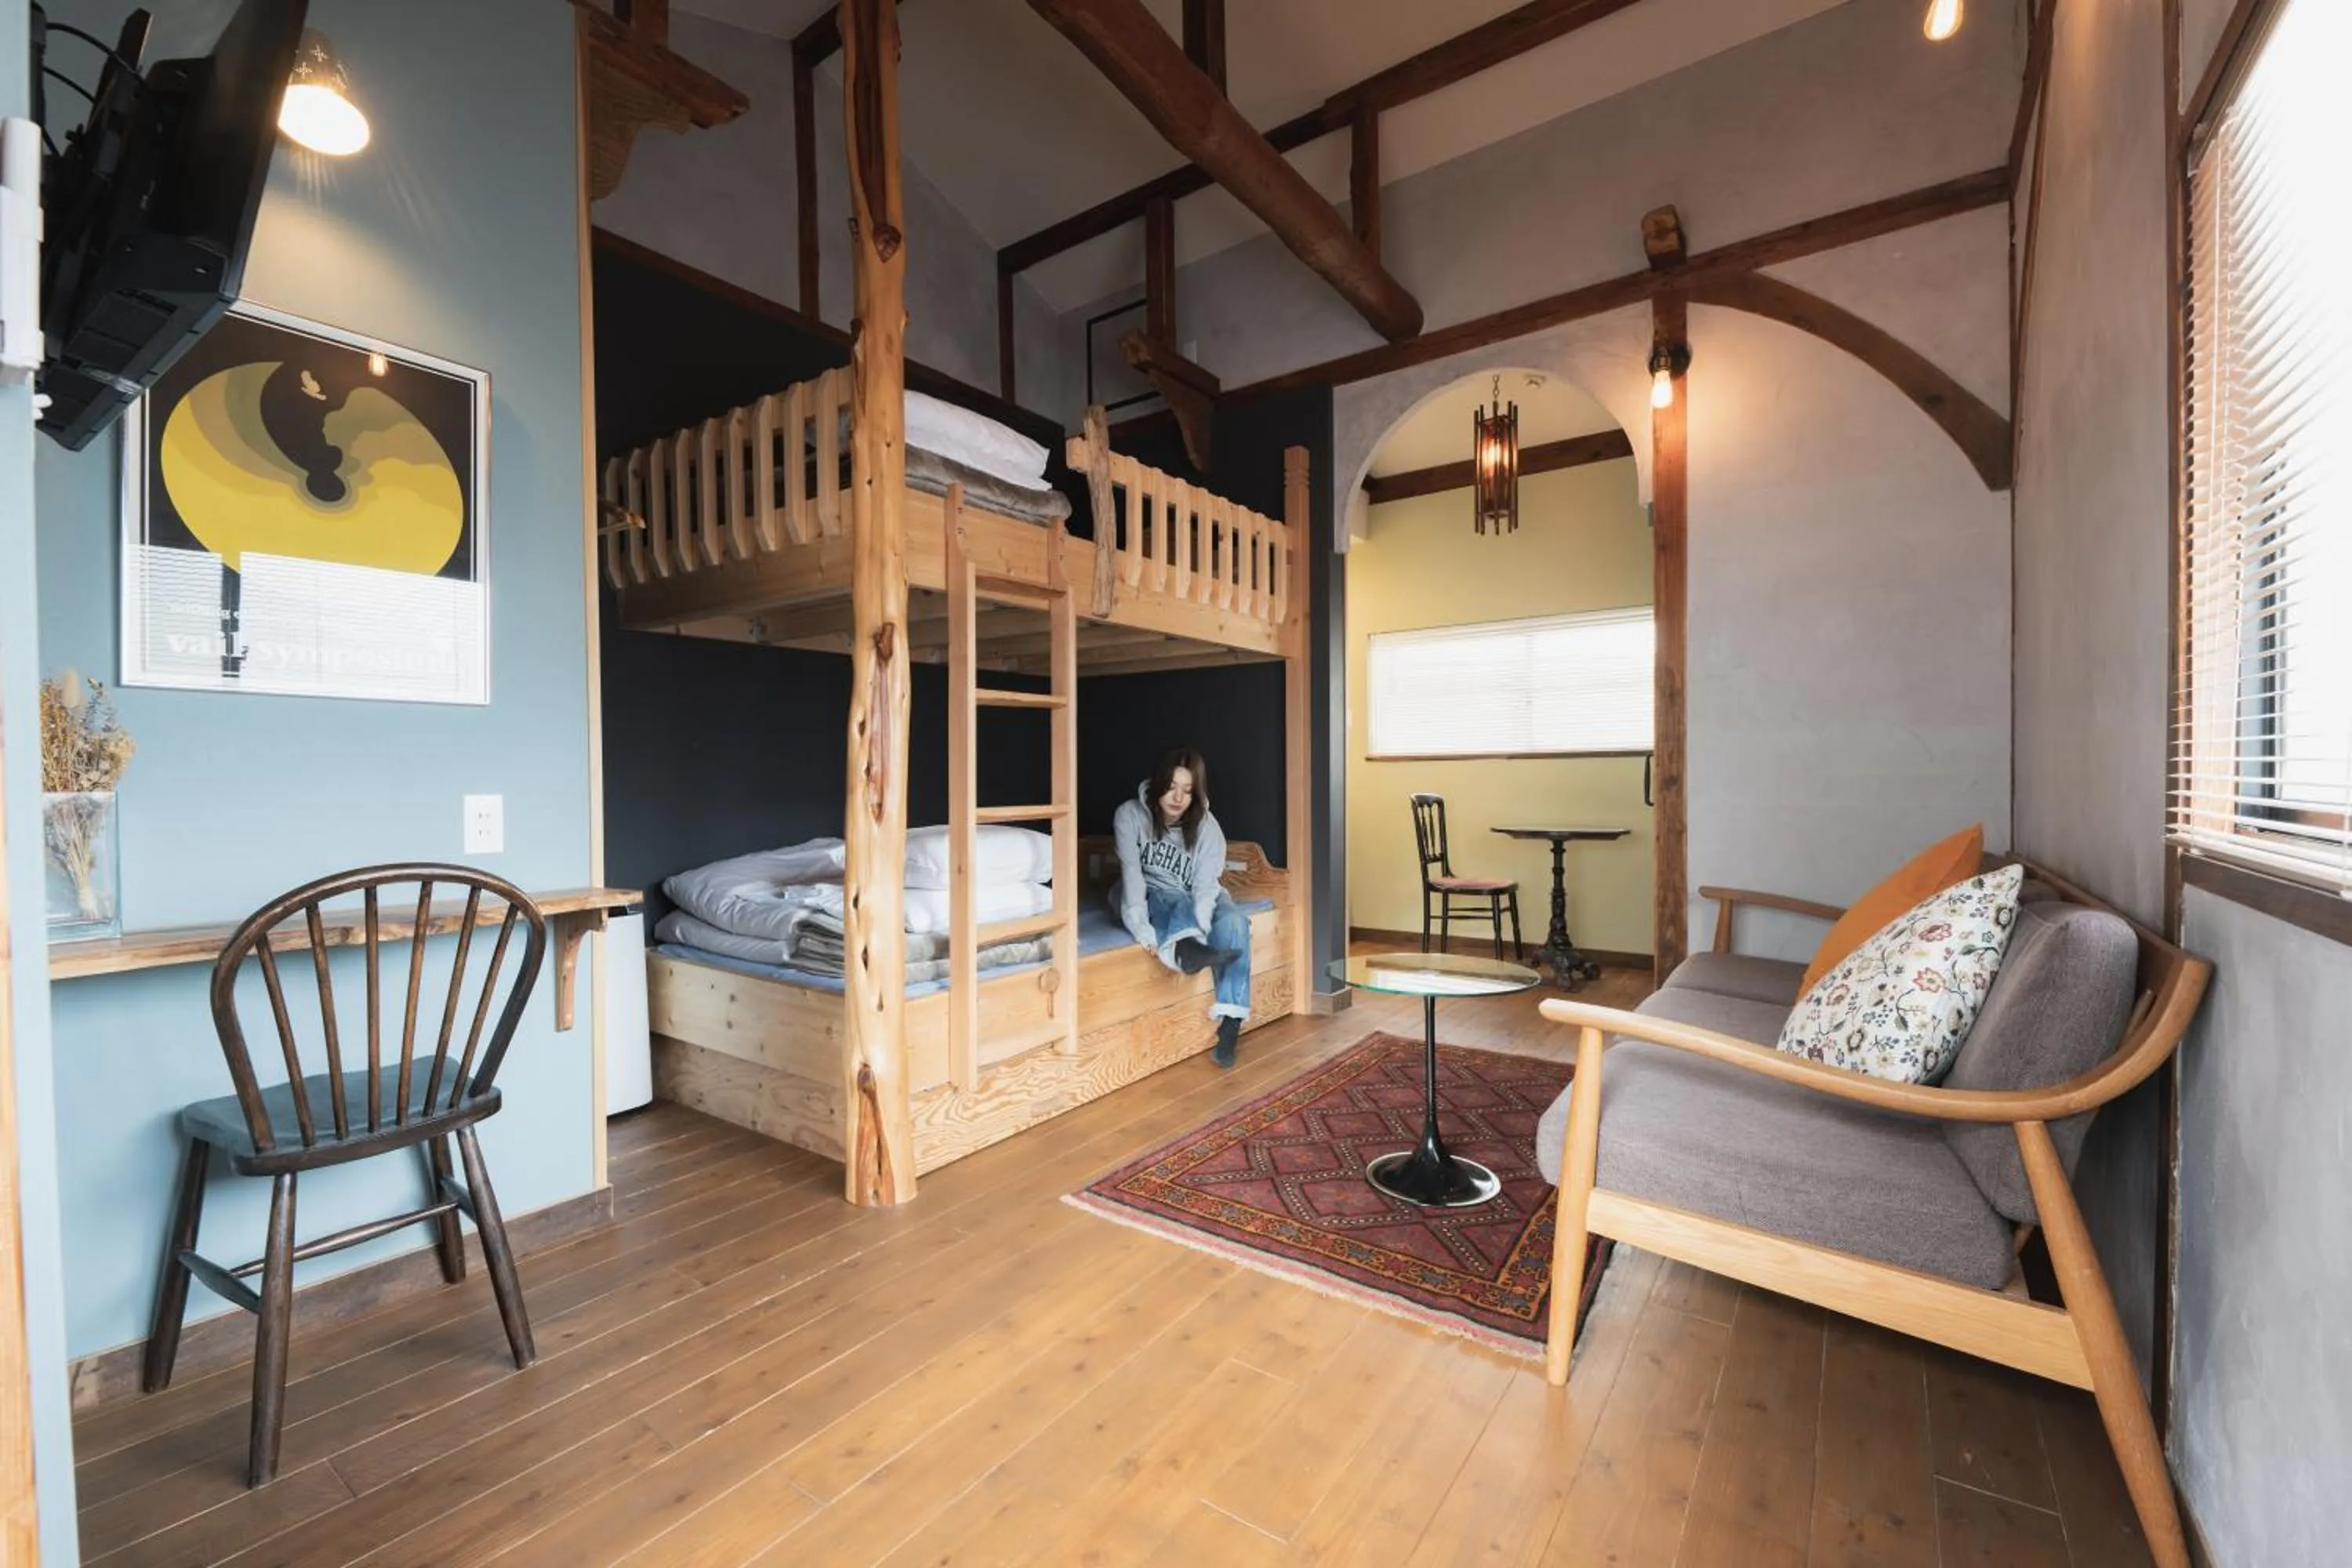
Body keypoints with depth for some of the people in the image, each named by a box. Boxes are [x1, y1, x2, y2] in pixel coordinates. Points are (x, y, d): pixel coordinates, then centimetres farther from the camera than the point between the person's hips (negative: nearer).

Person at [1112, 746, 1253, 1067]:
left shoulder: (1207, 827, -13)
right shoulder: (1130, 815, -16)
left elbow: (1205, 886, -23)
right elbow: (1131, 872, -27)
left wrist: (1199, 930, -42)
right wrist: (1141, 927, -41)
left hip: (1192, 902, 1)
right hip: (1148, 897, -1)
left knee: (1233, 923, -29)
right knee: (1179, 902, -34)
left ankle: (1230, 1021, -34)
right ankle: (1183, 949, -64)